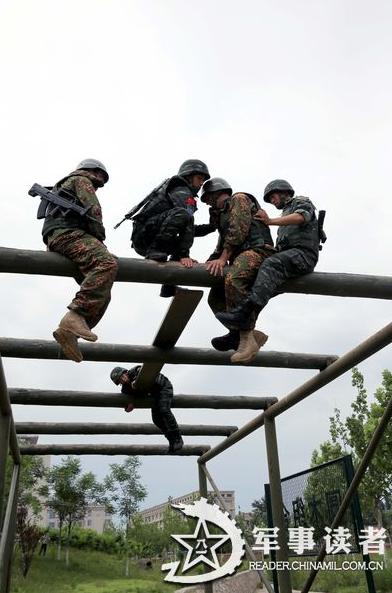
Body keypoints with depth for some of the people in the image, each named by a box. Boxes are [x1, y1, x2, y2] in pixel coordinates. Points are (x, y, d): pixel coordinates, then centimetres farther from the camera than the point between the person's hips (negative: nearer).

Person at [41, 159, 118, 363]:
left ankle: (68, 331, -14)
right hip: (67, 233, -9)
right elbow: (93, 210, -4)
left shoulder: (66, 187, 41)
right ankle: (75, 315, -44)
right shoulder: (82, 180, 14)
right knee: (107, 263, -34)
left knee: (101, 293, -2)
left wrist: (96, 242, 17)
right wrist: (100, 238, -1)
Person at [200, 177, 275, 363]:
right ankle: (253, 335, -4)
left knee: (232, 281, -35)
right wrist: (208, 263, 13)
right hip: (240, 255, 10)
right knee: (215, 297, 2)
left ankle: (247, 338, -36)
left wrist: (222, 258, -18)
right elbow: (221, 246, 29)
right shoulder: (223, 215, 33)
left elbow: (238, 230, -11)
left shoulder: (239, 198, 6)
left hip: (257, 249, -10)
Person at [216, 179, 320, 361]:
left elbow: (301, 217, -11)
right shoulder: (285, 216, 37)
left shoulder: (301, 201, 15)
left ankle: (243, 314, -51)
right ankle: (239, 332, -22)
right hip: (288, 255, 8)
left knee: (270, 264, -35)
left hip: (303, 253, -8)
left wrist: (270, 221, -15)